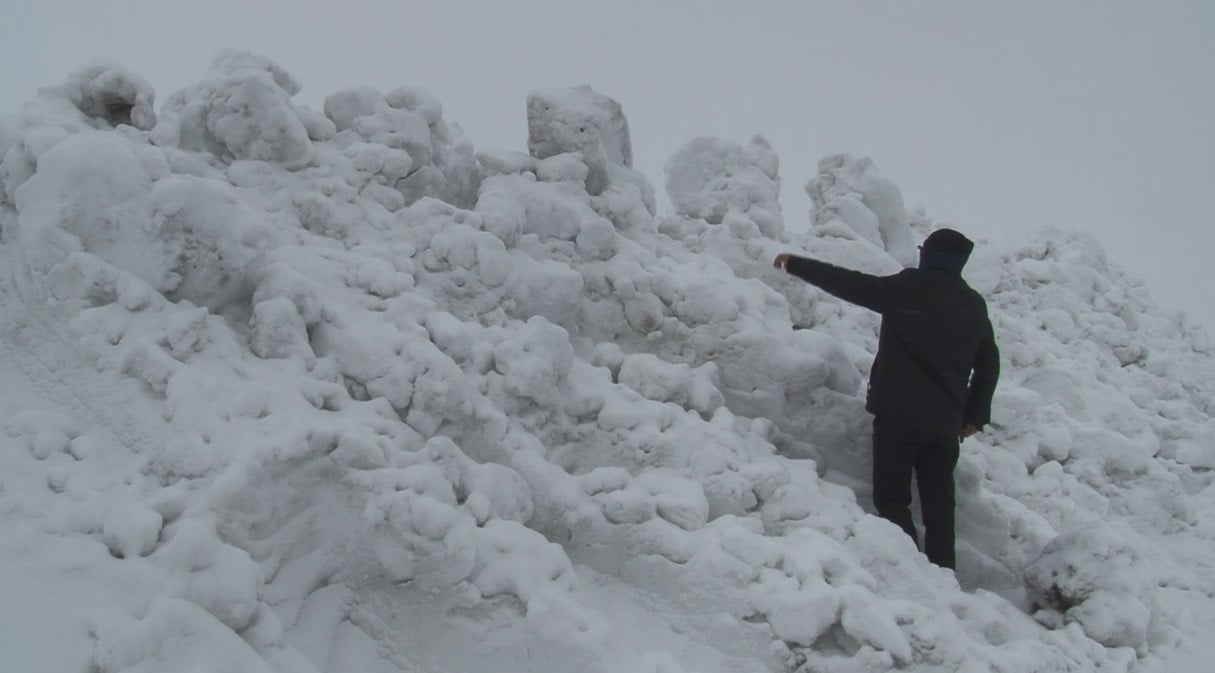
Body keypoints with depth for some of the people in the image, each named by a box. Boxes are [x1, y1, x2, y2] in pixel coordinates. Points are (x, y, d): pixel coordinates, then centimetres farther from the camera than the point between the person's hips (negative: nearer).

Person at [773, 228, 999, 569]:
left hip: (899, 414, -5)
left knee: (891, 498, -1)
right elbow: (989, 364, 18)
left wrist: (795, 264, 5)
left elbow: (850, 284, -4)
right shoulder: (974, 305, 11)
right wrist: (974, 415, 26)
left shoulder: (910, 288, -7)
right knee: (939, 506, 10)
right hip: (945, 421, 6)